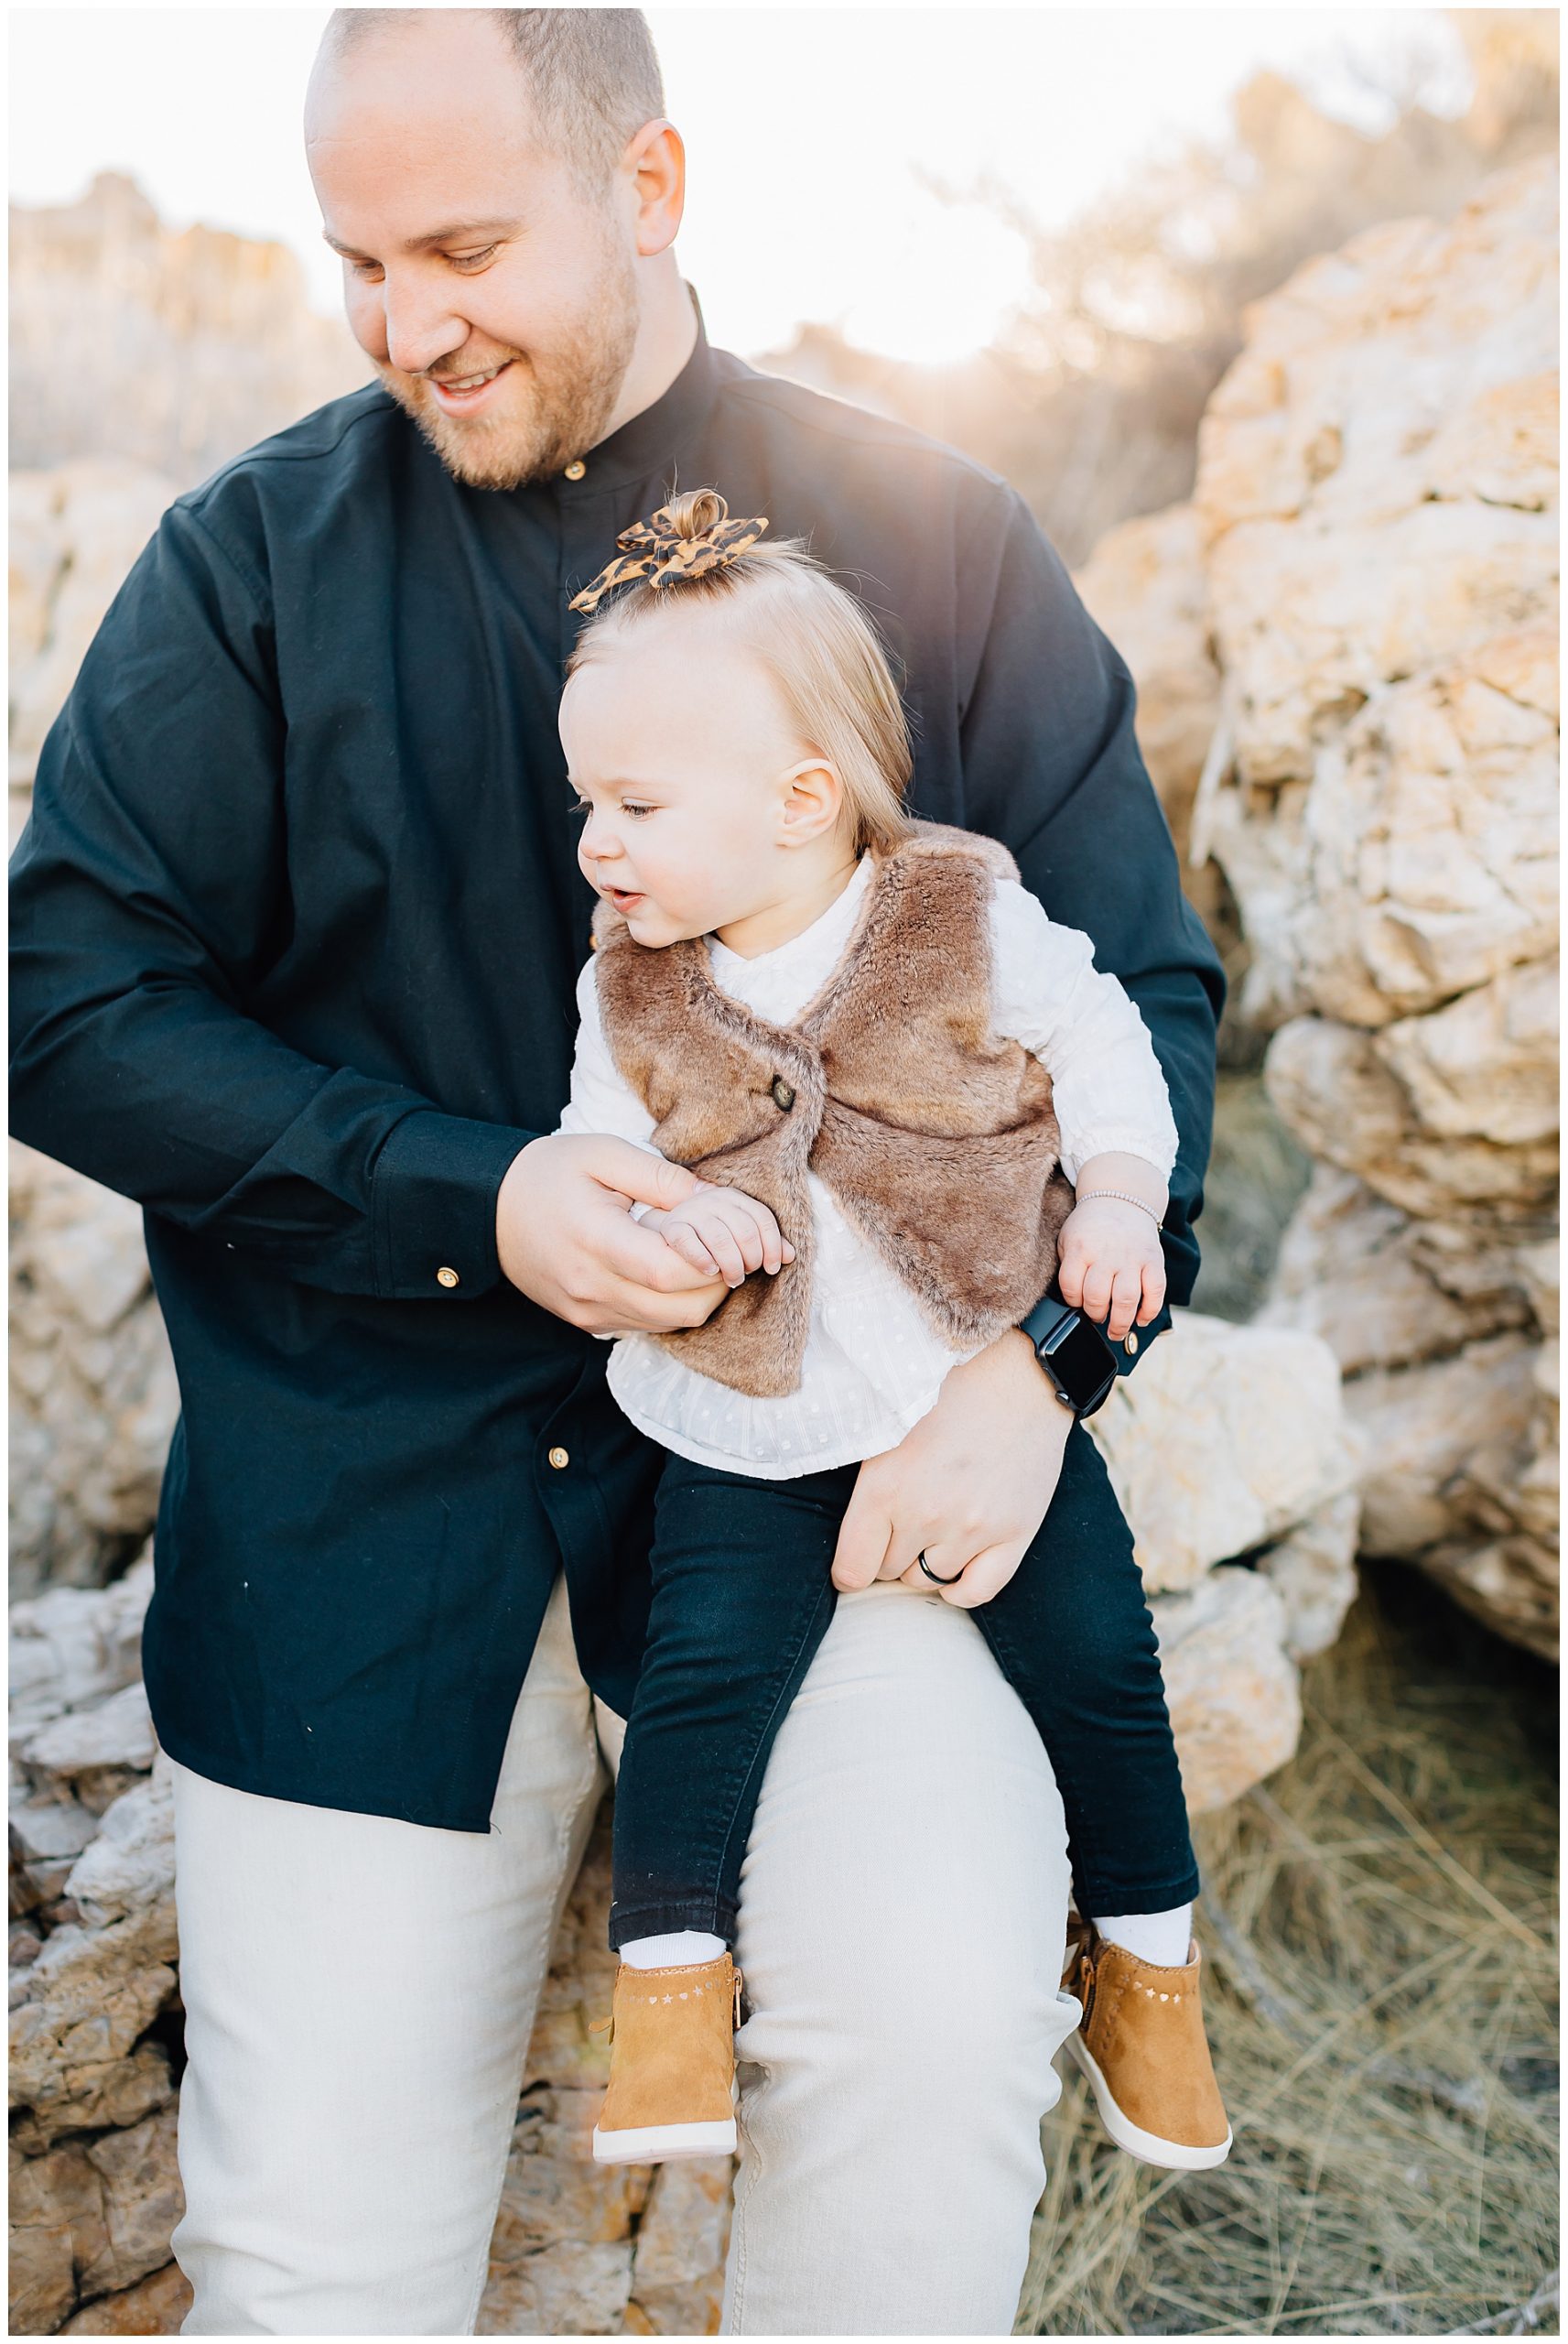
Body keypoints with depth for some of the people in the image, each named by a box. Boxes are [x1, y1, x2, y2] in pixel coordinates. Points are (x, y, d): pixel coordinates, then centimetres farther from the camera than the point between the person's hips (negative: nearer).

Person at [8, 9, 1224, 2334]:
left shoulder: (931, 544, 2)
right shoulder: (254, 561, 2)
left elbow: (1141, 988, 4)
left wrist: (1034, 1355, -13)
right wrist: (471, 1203, -14)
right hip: (370, 1470, 1)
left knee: (938, 2030, -20)